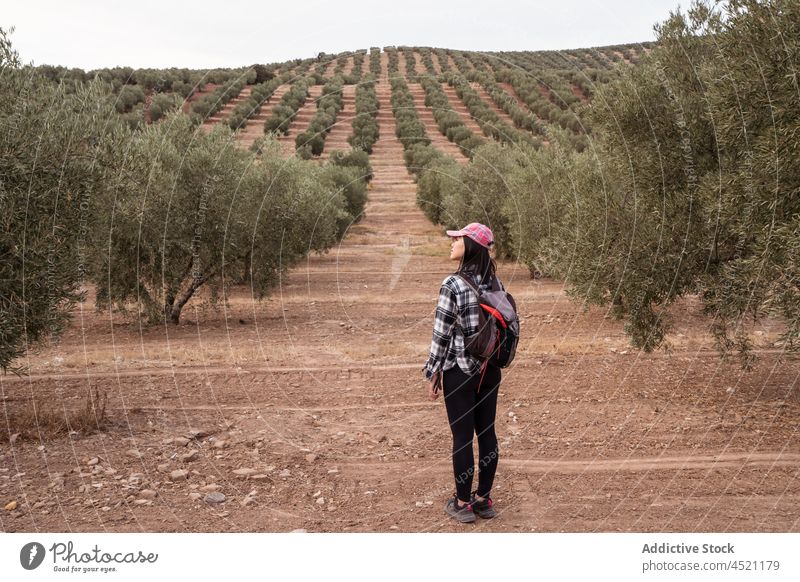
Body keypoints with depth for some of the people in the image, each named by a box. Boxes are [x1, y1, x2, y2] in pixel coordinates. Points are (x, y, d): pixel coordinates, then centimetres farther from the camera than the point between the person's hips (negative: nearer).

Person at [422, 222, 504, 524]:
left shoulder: (453, 285, -18)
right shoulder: (494, 282, 2)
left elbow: (441, 333, -15)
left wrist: (432, 373, -5)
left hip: (460, 370, -6)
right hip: (490, 369, 6)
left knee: (462, 437, 5)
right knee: (487, 432, 13)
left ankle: (463, 503, 17)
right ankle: (483, 498, 26)